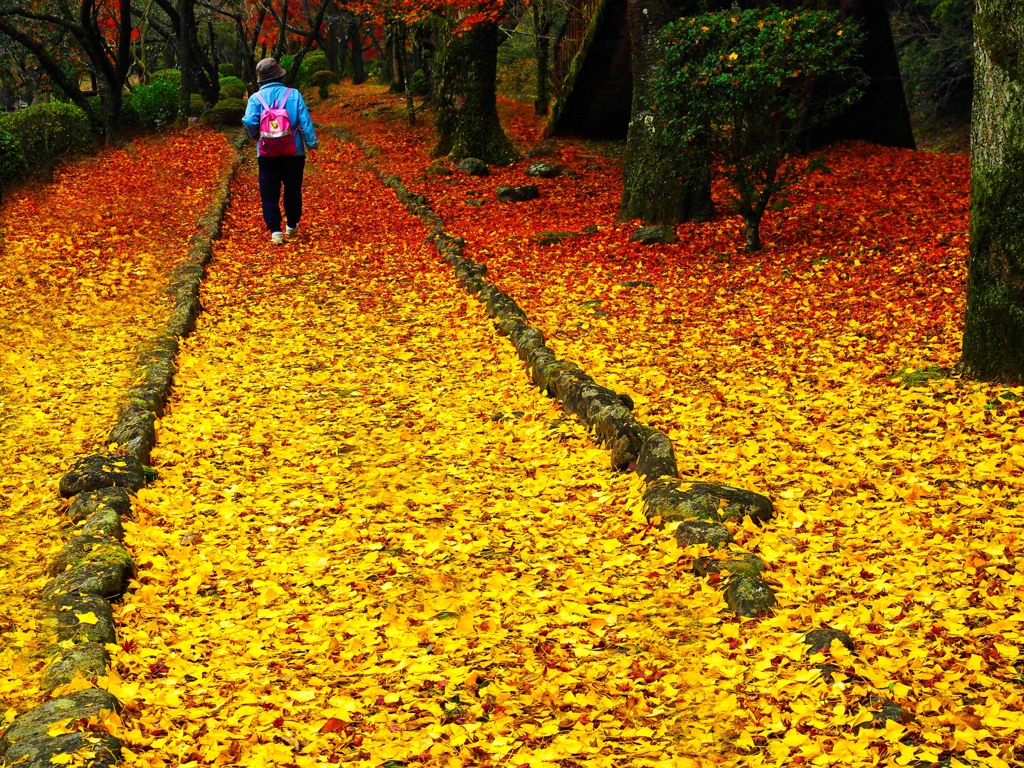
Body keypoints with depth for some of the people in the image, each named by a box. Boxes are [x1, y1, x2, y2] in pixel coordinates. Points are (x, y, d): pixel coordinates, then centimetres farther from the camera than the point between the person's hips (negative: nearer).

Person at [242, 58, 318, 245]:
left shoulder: (256, 98, -4)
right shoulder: (294, 94, -2)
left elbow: (249, 122, -15)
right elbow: (305, 121, -6)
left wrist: (256, 136, 6)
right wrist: (312, 145, -1)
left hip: (267, 154, -1)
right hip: (294, 152, 1)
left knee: (269, 194, 4)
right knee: (293, 191, 17)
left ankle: (275, 232, -6)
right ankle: (291, 227, 30)